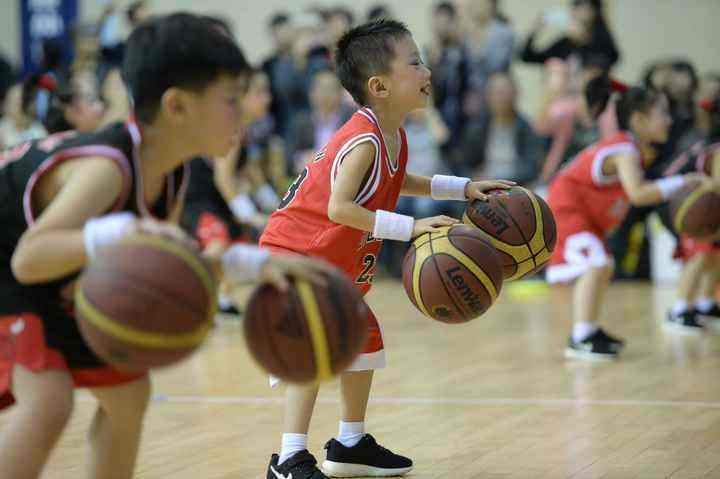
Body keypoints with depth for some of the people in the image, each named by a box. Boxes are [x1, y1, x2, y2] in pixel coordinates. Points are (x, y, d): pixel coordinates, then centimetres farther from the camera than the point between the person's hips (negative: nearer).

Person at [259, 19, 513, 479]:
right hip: (294, 254, -10)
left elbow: (397, 182, 22)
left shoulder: (392, 136, 1)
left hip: (335, 263, 10)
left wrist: (464, 188, 14)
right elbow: (340, 208, -36)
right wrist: (410, 227, -36)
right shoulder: (364, 141, -28)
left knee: (364, 340, 19)